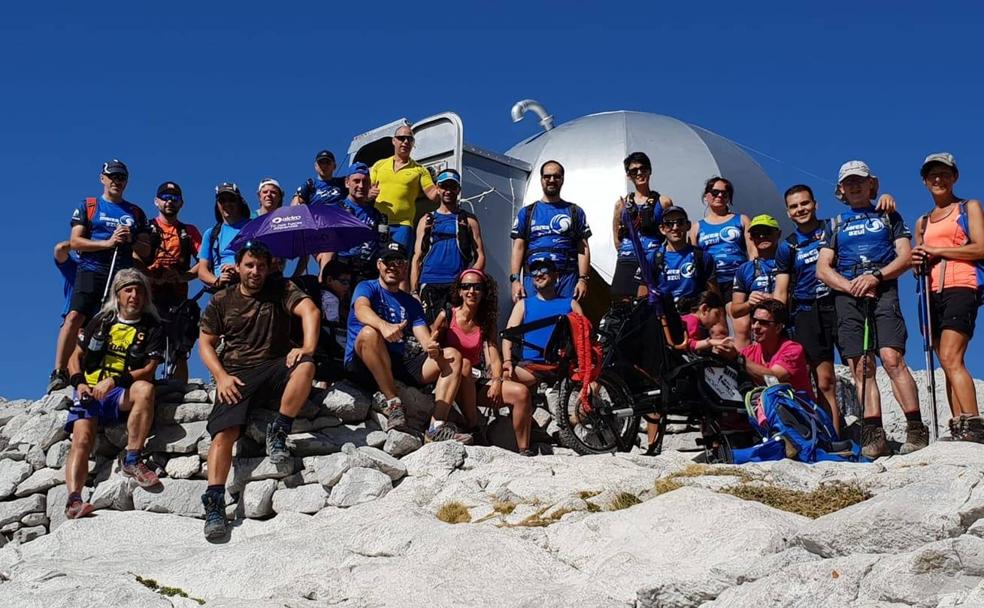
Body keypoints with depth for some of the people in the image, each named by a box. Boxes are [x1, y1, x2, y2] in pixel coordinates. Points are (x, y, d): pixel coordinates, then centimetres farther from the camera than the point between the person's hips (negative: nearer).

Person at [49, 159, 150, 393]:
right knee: (74, 317, -18)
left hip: (124, 275, 3)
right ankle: (59, 372, -18)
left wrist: (131, 240, -8)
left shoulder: (136, 213, 18)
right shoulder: (88, 206, 11)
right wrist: (107, 243, -11)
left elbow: (146, 250, 13)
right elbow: (75, 242, 1)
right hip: (92, 271, -3)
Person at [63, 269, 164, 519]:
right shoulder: (101, 321, 15)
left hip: (121, 395, -2)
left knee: (145, 389, -35)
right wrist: (79, 383, -3)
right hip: (90, 392, 2)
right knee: (82, 439, -25)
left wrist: (114, 381, -19)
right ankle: (74, 499, -39)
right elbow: (75, 358, 18)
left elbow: (149, 370, -4)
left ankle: (131, 460, -28)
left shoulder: (152, 328, 8)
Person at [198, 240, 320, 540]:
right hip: (236, 375, 0)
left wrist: (307, 348, -27)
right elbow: (205, 342, 12)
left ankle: (278, 432, -17)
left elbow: (310, 311, -8)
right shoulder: (221, 300, 13)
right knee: (223, 433, -23)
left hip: (275, 368, 0)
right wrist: (221, 376, -6)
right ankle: (214, 503, -25)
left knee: (305, 366, -34)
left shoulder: (281, 290, 8)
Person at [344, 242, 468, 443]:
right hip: (362, 365, -5)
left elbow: (425, 339, 6)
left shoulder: (411, 303, 20)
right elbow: (361, 309, -21)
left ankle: (437, 426, -27)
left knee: (452, 356, -11)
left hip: (399, 364, 5)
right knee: (369, 332, -36)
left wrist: (434, 349, -20)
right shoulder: (366, 288, 5)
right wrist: (384, 326, -43)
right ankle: (392, 401, -27)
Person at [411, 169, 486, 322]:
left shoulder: (469, 220, 14)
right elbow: (417, 258, 15)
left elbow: (480, 256, 8)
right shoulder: (427, 220, 18)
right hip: (430, 285, 1)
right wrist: (414, 291, 4)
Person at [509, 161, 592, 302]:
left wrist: (583, 279, -5)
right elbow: (518, 247, 9)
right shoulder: (526, 212, 15)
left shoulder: (575, 212, 13)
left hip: (567, 280, 0)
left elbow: (583, 248, 7)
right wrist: (515, 279, -4)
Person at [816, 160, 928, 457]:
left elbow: (905, 256, 7)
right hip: (846, 296, 3)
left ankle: (916, 430, -20)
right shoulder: (836, 224, 23)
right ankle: (874, 437, -8)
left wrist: (876, 276, -11)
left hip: (883, 292, -2)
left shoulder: (889, 217, 19)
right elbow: (823, 269, 13)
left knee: (892, 358, -20)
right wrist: (851, 286, -5)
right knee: (861, 368, -6)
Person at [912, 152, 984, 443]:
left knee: (951, 358, -21)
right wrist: (917, 263, 3)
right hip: (933, 294, 6)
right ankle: (958, 430, -4)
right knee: (948, 364, 0)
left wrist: (936, 250, -8)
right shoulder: (923, 222, 23)